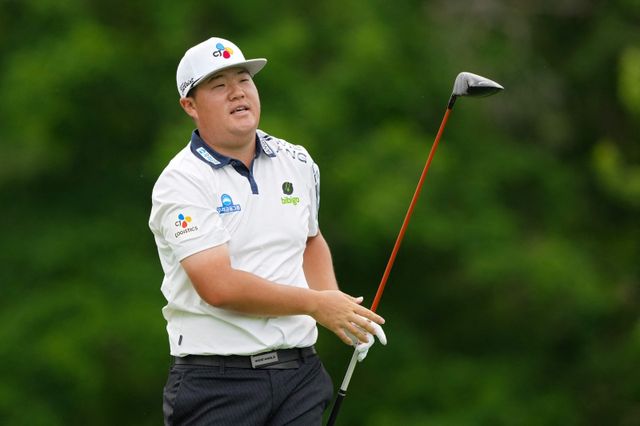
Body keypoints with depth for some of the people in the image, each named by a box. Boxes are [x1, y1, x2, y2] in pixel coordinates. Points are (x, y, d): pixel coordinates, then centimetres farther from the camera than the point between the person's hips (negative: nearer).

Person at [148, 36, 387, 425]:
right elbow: (219, 286, -19)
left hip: (301, 374, 5)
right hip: (217, 382, -5)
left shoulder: (298, 163, 10)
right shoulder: (180, 184, -10)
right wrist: (316, 304, -13)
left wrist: (338, 307, 9)